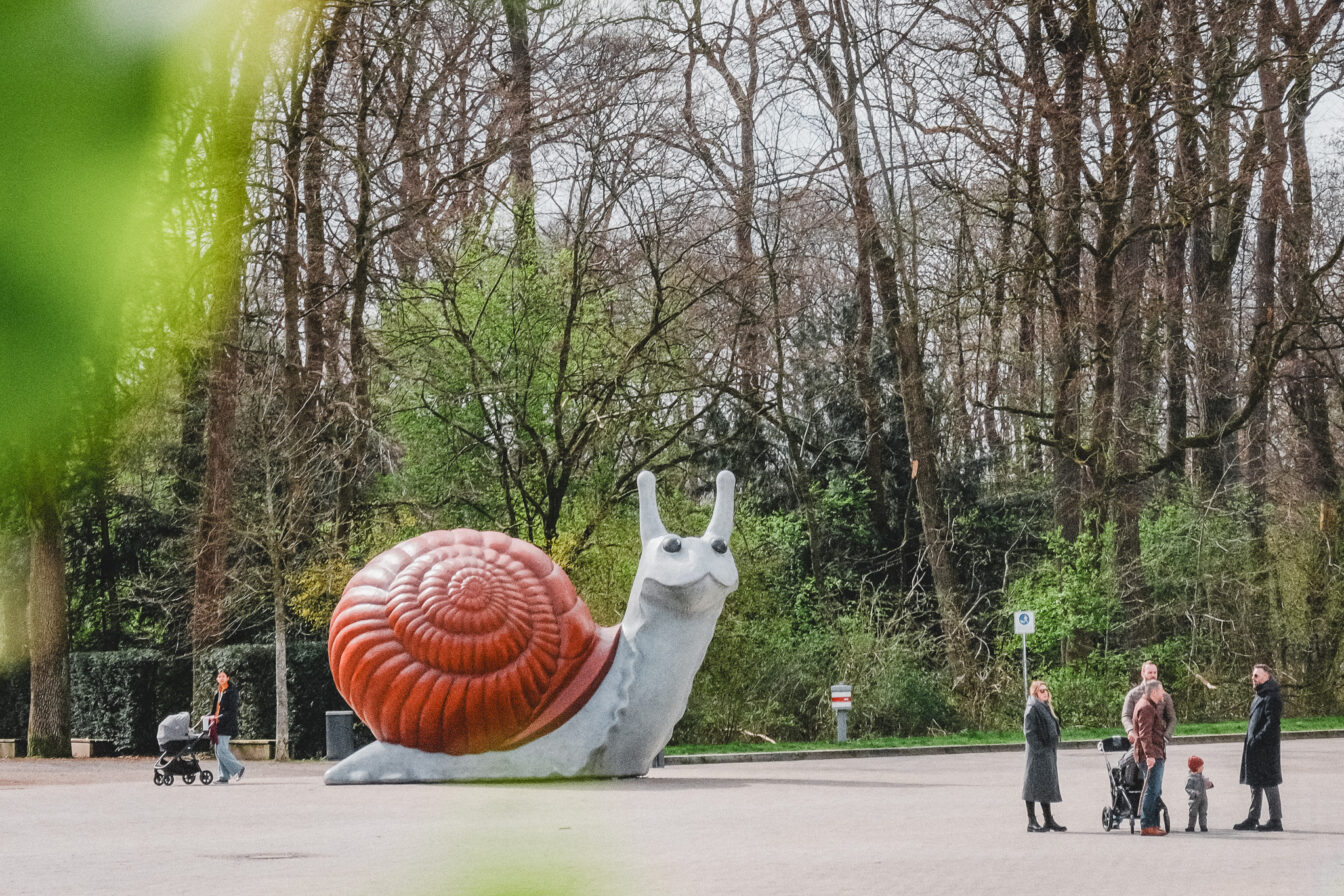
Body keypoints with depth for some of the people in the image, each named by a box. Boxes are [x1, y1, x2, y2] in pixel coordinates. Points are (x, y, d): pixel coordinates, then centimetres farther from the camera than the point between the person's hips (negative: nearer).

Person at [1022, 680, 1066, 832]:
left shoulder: (1046, 708, 17)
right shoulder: (1032, 709, -12)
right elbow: (1029, 732, -17)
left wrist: (1054, 748, 17)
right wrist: (1038, 748, -22)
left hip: (1048, 751, 10)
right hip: (1038, 753, -10)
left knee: (1047, 785, 12)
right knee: (1034, 785, -5)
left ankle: (1049, 820, 17)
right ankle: (1032, 822, -2)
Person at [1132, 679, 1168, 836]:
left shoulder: (1152, 706, 21)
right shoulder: (1146, 708, -13)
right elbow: (1144, 734, -22)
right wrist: (1150, 755, -28)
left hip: (1156, 755, 11)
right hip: (1151, 756, -11)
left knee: (1156, 792, 13)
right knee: (1152, 790, -13)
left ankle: (1153, 824, 17)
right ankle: (1146, 826, -14)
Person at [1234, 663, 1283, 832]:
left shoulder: (1272, 698, -13)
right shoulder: (1259, 697, 18)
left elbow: (1272, 723, -21)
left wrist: (1257, 739, -22)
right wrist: (1250, 741, 16)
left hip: (1265, 749, -10)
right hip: (1254, 748, 10)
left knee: (1269, 784, -6)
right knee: (1255, 785, 12)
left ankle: (1276, 820, -1)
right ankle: (1253, 819, 17)